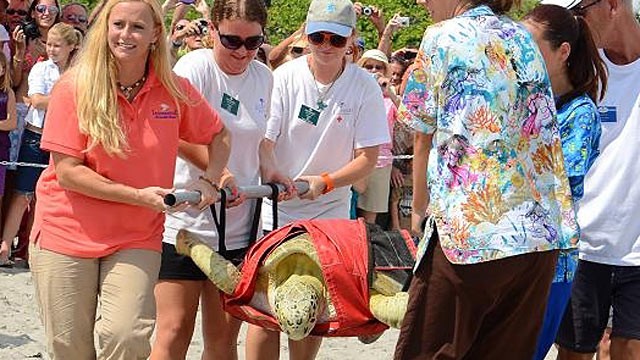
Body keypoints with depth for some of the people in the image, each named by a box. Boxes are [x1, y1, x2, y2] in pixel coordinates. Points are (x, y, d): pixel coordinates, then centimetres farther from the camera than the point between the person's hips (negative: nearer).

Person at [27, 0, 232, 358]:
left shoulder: (175, 90, -2)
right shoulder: (75, 88, -9)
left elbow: (219, 134, 15)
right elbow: (67, 171, -13)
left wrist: (209, 181, -3)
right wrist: (139, 196, -18)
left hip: (137, 238, 1)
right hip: (67, 233, -1)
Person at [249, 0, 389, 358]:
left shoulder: (365, 87, -6)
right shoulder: (284, 77, -7)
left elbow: (368, 158, -6)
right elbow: (262, 143, -11)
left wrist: (325, 182, -22)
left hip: (330, 212, 1)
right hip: (276, 210, -1)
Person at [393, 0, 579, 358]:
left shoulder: (443, 37, -1)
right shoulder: (523, 38, 16)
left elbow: (424, 138, 5)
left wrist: (419, 208, 19)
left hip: (469, 229, -6)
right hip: (543, 232, 6)